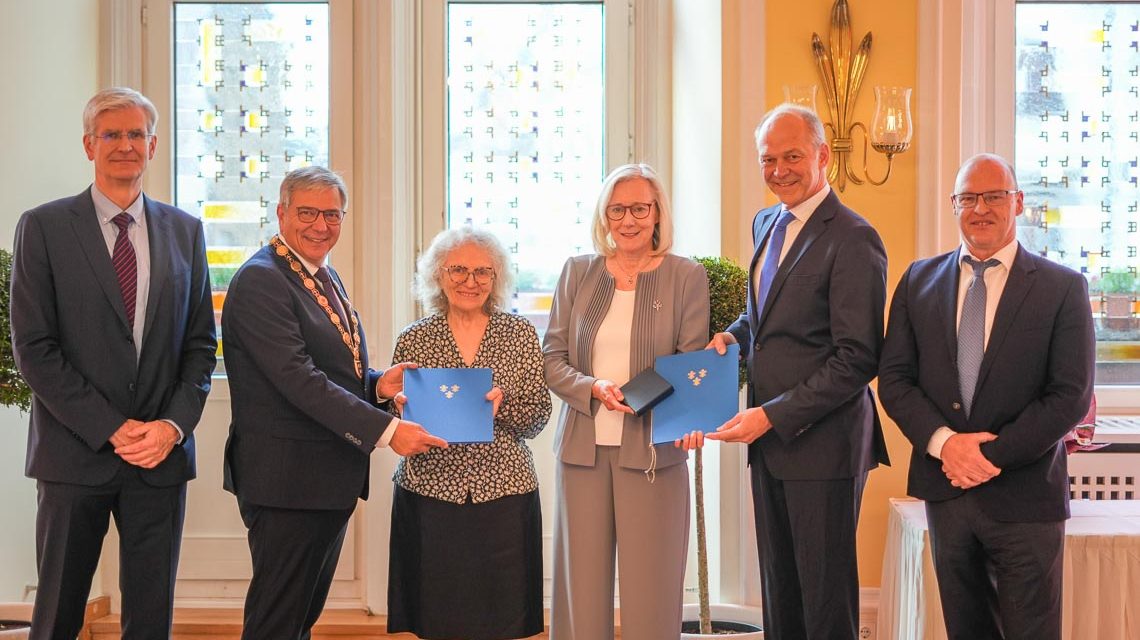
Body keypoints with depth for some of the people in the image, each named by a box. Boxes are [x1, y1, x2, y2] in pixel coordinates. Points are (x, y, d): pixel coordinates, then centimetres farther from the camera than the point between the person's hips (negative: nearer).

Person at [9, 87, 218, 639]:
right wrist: (111, 428, -12)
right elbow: (33, 348, -6)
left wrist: (174, 424, -6)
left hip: (162, 453, 3)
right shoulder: (44, 228, -1)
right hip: (77, 454, -2)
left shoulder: (184, 231, 10)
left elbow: (200, 343, 10)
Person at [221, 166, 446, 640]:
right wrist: (386, 431, -26)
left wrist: (376, 385, -2)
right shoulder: (260, 280, -15)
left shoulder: (325, 275, 15)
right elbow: (299, 381, -23)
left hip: (333, 479, 9)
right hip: (287, 480, -9)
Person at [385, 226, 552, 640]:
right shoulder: (414, 340, 5)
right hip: (431, 493, 0)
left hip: (505, 493, 0)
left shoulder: (520, 334, 6)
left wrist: (501, 406, -15)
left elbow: (538, 416, 4)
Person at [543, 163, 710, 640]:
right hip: (583, 446, 2)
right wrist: (593, 388, -12)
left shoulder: (687, 277, 3)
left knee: (651, 590, 1)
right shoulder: (577, 273, 10)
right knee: (581, 588, 5)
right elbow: (552, 358, 7)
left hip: (652, 451, -2)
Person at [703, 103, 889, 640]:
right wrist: (732, 334, 4)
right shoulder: (766, 224, 12)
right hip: (769, 441, 8)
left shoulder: (852, 239, -15)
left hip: (821, 443, -8)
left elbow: (857, 360, -19)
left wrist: (772, 415, -20)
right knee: (779, 592, 16)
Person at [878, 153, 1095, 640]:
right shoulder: (919, 281, 7)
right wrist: (943, 441, -12)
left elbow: (1072, 395, -9)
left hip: (1024, 496, -3)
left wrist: (994, 455, -14)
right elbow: (894, 378, 4)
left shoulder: (1062, 288, -3)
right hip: (946, 490, 3)